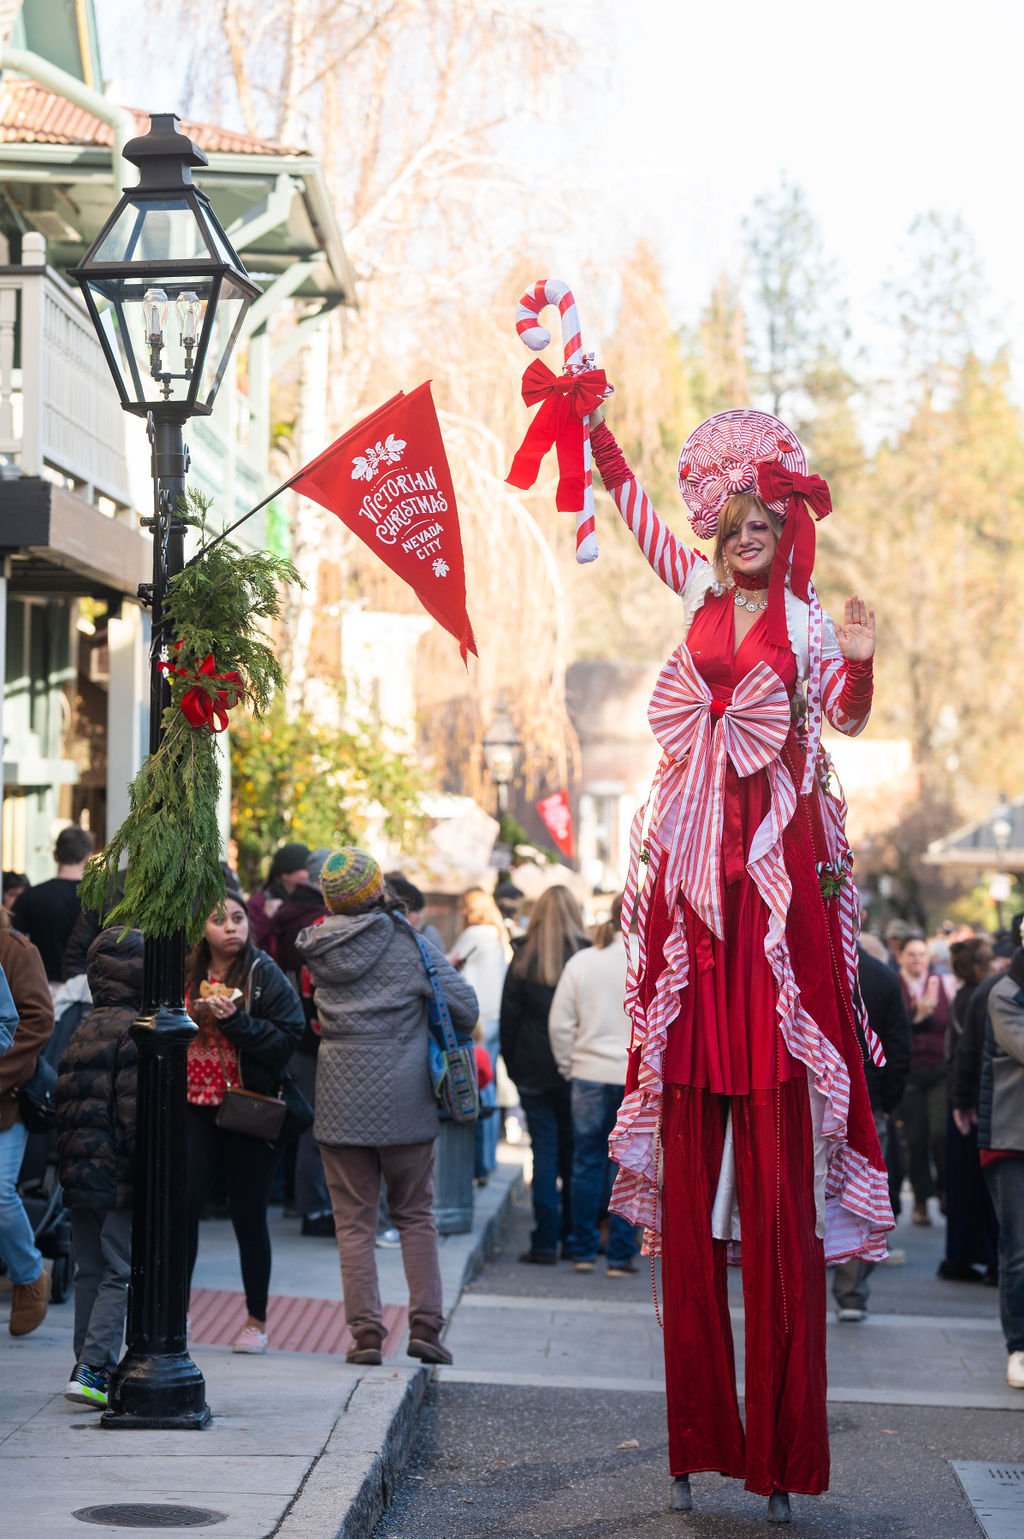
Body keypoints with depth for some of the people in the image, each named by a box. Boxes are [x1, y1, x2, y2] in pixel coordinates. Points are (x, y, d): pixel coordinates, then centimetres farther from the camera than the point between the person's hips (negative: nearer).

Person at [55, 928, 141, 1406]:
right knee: (120, 1272, -4)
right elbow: (136, 1111, -18)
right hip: (120, 1176, -8)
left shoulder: (82, 1031, 12)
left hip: (79, 1172, 8)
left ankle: (90, 1368, 20)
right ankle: (92, 1370, -10)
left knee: (89, 1272, 14)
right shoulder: (134, 1033, -12)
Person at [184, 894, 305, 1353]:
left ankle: (257, 1320, 16)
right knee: (183, 1206, -6)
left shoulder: (265, 975, -4)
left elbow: (289, 1038, -12)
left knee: (248, 1215, 4)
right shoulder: (185, 974, 5)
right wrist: (194, 1016, -8)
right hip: (195, 1105, 3)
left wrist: (235, 1020, -21)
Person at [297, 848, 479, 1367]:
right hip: (404, 1100, -2)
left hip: (341, 1103, 2)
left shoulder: (319, 948, 2)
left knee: (354, 1221, 7)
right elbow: (465, 1007, -6)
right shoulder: (408, 943, -8)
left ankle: (365, 1333, 3)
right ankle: (425, 1324, 5)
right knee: (416, 1216, 12)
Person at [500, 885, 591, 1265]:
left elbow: (509, 1019, 1)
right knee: (573, 1153, 11)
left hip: (534, 1072, 0)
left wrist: (513, 1068, 9)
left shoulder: (523, 959, -2)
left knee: (544, 1152, 1)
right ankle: (574, 1240, 17)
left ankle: (545, 1244, -4)